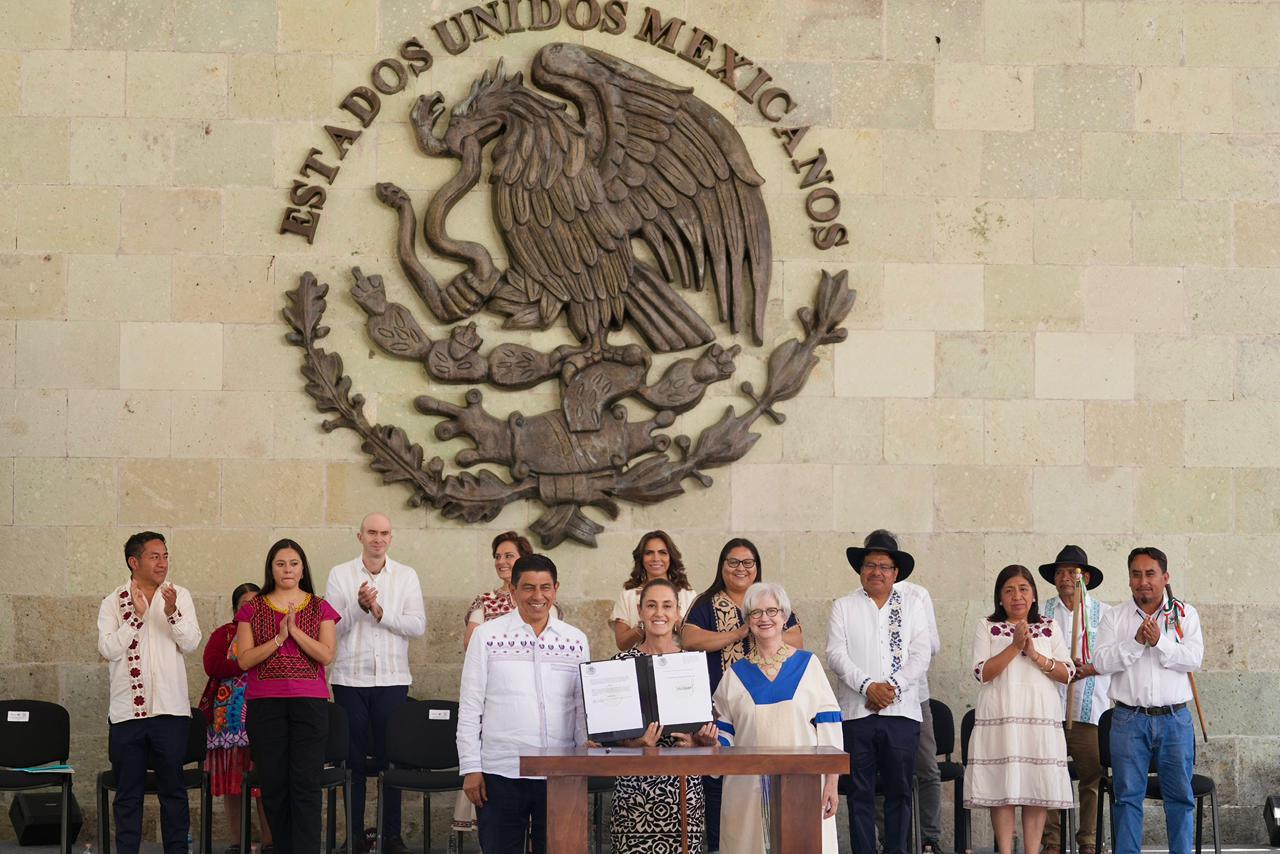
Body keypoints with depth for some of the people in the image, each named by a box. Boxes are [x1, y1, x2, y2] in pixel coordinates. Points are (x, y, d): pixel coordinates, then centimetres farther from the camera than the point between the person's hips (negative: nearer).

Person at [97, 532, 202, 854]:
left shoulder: (179, 595, 6)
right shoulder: (113, 603, 4)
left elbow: (191, 643, -4)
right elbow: (108, 649, -7)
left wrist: (171, 612, -19)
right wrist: (137, 615, -13)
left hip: (170, 707, 0)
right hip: (126, 710, 0)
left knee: (173, 788, 5)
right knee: (127, 792, 5)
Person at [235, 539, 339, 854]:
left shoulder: (320, 608, 9)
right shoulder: (252, 609, 9)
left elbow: (327, 655, -3)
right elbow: (244, 659, -1)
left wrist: (295, 630, -12)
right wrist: (278, 638, -11)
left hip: (310, 702, -1)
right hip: (265, 705, 1)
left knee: (305, 785, -8)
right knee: (273, 784, 1)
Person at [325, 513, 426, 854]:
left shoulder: (406, 576, 7)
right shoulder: (340, 575, 4)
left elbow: (418, 625, -3)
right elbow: (331, 627, -4)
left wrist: (381, 612, -14)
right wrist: (359, 606, -19)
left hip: (392, 679, 1)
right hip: (350, 680, 0)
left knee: (391, 756, 2)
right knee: (354, 758, 3)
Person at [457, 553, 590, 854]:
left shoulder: (576, 641, 7)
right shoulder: (488, 636, 0)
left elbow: (583, 709, 10)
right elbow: (469, 708, 1)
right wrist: (471, 768, -4)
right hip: (500, 773, -2)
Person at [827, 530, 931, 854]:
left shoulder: (911, 606, 12)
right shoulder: (844, 607, 9)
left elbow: (921, 654, 3)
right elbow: (836, 654, -1)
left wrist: (893, 686, -10)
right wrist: (867, 686, -13)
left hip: (902, 711, 1)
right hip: (857, 713, -1)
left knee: (899, 789, 2)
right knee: (860, 790, 1)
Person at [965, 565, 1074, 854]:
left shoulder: (1050, 628, 13)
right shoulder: (987, 627, 7)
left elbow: (1067, 673, 4)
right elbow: (982, 672, -6)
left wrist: (1035, 655, -9)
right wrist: (1014, 647, -13)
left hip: (1041, 719, 2)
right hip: (999, 718, -2)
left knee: (1037, 790, -1)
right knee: (1002, 788, -4)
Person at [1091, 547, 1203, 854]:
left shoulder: (1185, 614, 7)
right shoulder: (1115, 617, 7)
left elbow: (1194, 659, -5)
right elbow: (1101, 662, -4)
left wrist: (1160, 642, -17)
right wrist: (1136, 642, -16)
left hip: (1174, 719, 0)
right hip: (1129, 720, 0)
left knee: (1180, 795, 4)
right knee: (1128, 796, 1)